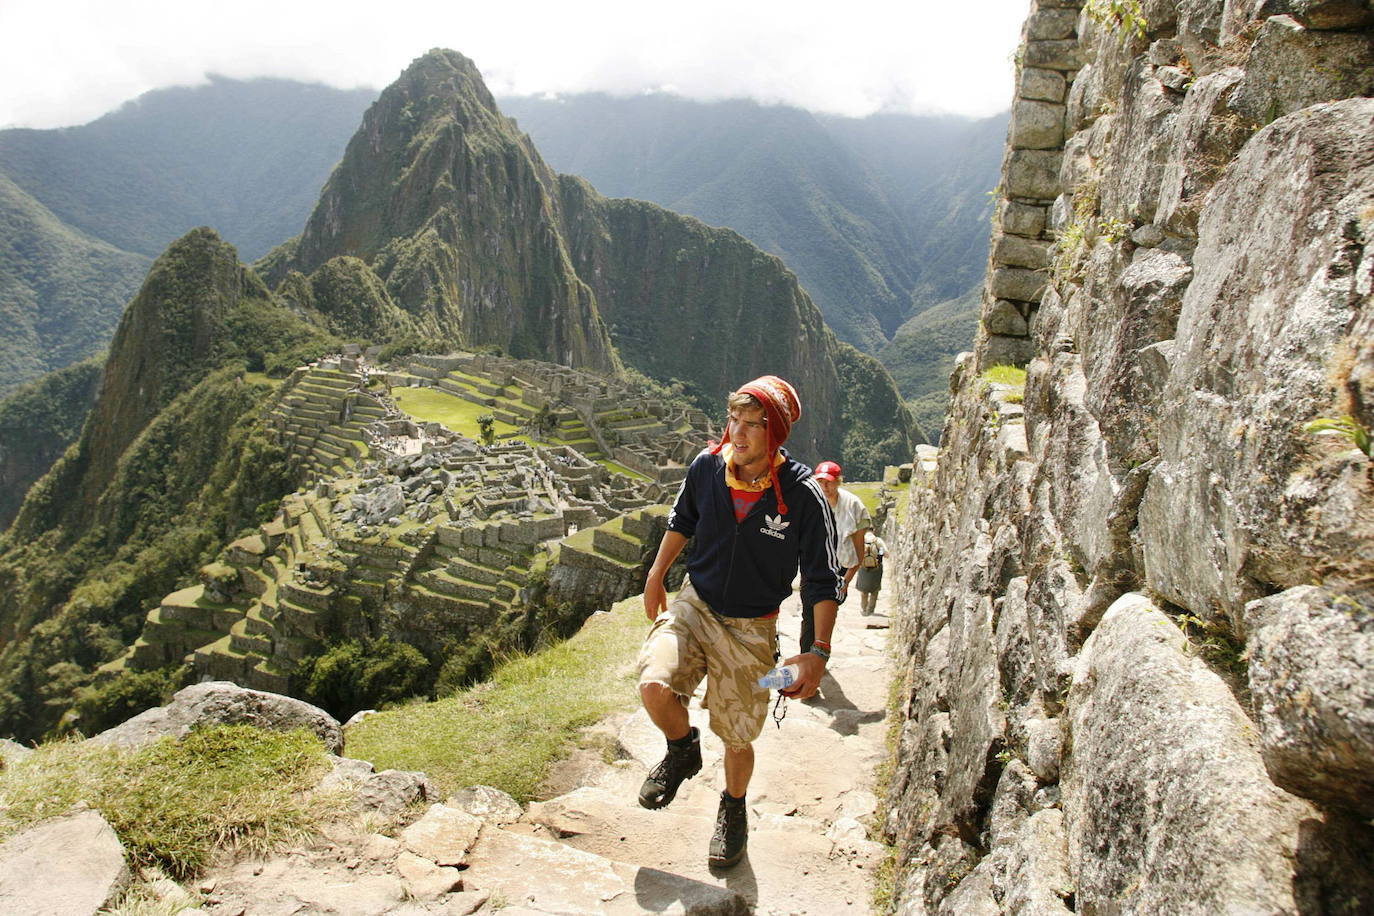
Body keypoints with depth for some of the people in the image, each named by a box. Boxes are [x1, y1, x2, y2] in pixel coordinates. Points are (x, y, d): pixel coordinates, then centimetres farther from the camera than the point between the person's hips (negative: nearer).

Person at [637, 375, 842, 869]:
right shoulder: (707, 466, -12)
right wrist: (655, 577, 15)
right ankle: (682, 750, 12)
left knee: (737, 738, 9)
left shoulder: (803, 495, -20)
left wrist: (819, 652, -22)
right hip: (693, 605, 2)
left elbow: (823, 581, -13)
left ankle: (733, 810, 43)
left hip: (751, 628, -2)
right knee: (654, 685, -24)